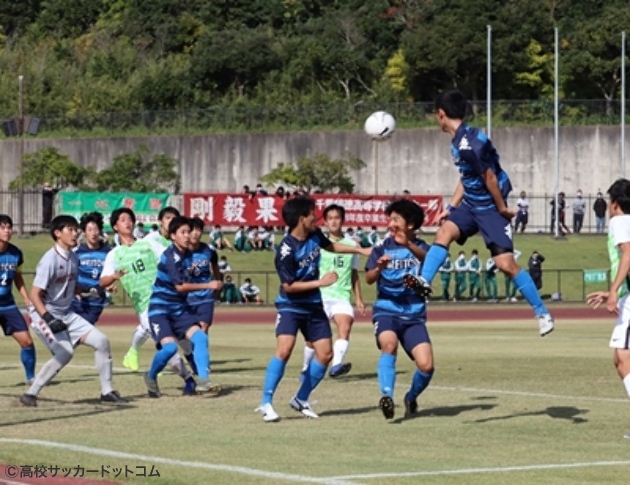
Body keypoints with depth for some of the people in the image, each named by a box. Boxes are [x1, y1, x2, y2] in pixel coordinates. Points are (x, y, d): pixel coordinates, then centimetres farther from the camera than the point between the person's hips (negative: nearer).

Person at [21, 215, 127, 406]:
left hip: (66, 314, 8)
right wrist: (48, 318, -33)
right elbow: (34, 295, -22)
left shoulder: (73, 258, 5)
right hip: (45, 314, -8)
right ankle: (30, 394, -12)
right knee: (65, 352, -24)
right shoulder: (50, 260, -19)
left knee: (101, 340, -1)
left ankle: (107, 391, 10)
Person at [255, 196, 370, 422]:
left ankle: (301, 399, 17)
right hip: (290, 306, -7)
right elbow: (289, 286, -21)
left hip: (313, 306, 7)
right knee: (284, 350, -23)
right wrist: (321, 282, -20)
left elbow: (330, 246, 20)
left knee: (325, 354, 3)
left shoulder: (314, 235, -3)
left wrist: (360, 250, 22)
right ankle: (266, 403, -17)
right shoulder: (287, 250, -23)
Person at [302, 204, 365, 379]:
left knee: (345, 326, -25)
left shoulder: (351, 245, 11)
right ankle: (306, 368, 27)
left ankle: (336, 365, -39)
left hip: (342, 296, 1)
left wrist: (358, 299, 13)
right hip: (320, 295, -1)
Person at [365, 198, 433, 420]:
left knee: (426, 365, -12)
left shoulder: (420, 247, 3)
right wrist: (379, 267, -30)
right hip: (386, 310, -1)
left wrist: (409, 246, -43)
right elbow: (369, 279, -6)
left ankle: (411, 398, 17)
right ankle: (387, 395, -39)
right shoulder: (382, 248, 6)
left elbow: (428, 258, -22)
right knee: (389, 344, -33)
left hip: (414, 315, 1)